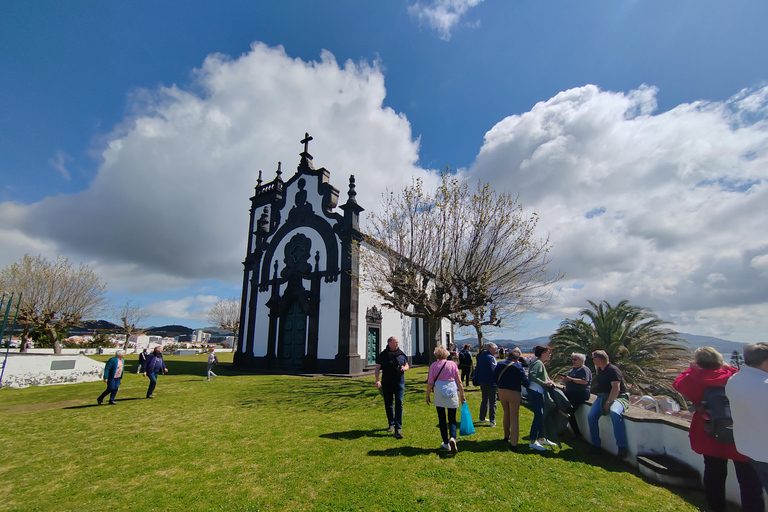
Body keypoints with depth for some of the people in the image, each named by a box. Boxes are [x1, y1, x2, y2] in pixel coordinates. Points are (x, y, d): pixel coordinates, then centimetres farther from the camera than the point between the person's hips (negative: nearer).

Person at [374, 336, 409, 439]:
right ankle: (391, 424, 31)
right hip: (387, 383, 0)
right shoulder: (383, 355, -1)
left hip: (399, 382, 0)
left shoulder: (401, 353, 7)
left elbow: (407, 365, 18)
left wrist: (404, 368, -6)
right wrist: (377, 380, -15)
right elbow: (377, 369, -1)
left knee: (399, 404, -8)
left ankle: (398, 428, -4)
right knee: (388, 404, 11)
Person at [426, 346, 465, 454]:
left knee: (442, 419, 12)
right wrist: (462, 395, 8)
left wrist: (427, 396, 10)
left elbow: (430, 383, -2)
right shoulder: (452, 364, -2)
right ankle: (452, 438, -17)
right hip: (452, 394, 0)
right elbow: (459, 381, -1)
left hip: (439, 394, 0)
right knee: (452, 419, 8)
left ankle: (446, 443, 16)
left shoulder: (433, 366, -3)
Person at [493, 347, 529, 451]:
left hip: (502, 392, 4)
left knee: (506, 413, 25)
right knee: (514, 418, 4)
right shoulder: (518, 366, -13)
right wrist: (528, 384, 9)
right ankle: (513, 444, 4)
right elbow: (525, 381, -13)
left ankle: (506, 435, 39)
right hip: (514, 393, -4)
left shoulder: (500, 364, 0)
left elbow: (494, 378, 4)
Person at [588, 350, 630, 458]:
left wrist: (608, 402, -24)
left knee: (615, 413, -39)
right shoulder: (600, 370, 16)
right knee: (591, 416, -14)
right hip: (602, 397, 8)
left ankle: (622, 447, -32)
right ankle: (595, 445, 0)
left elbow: (616, 388, -21)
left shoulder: (613, 370, -12)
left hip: (617, 397, -8)